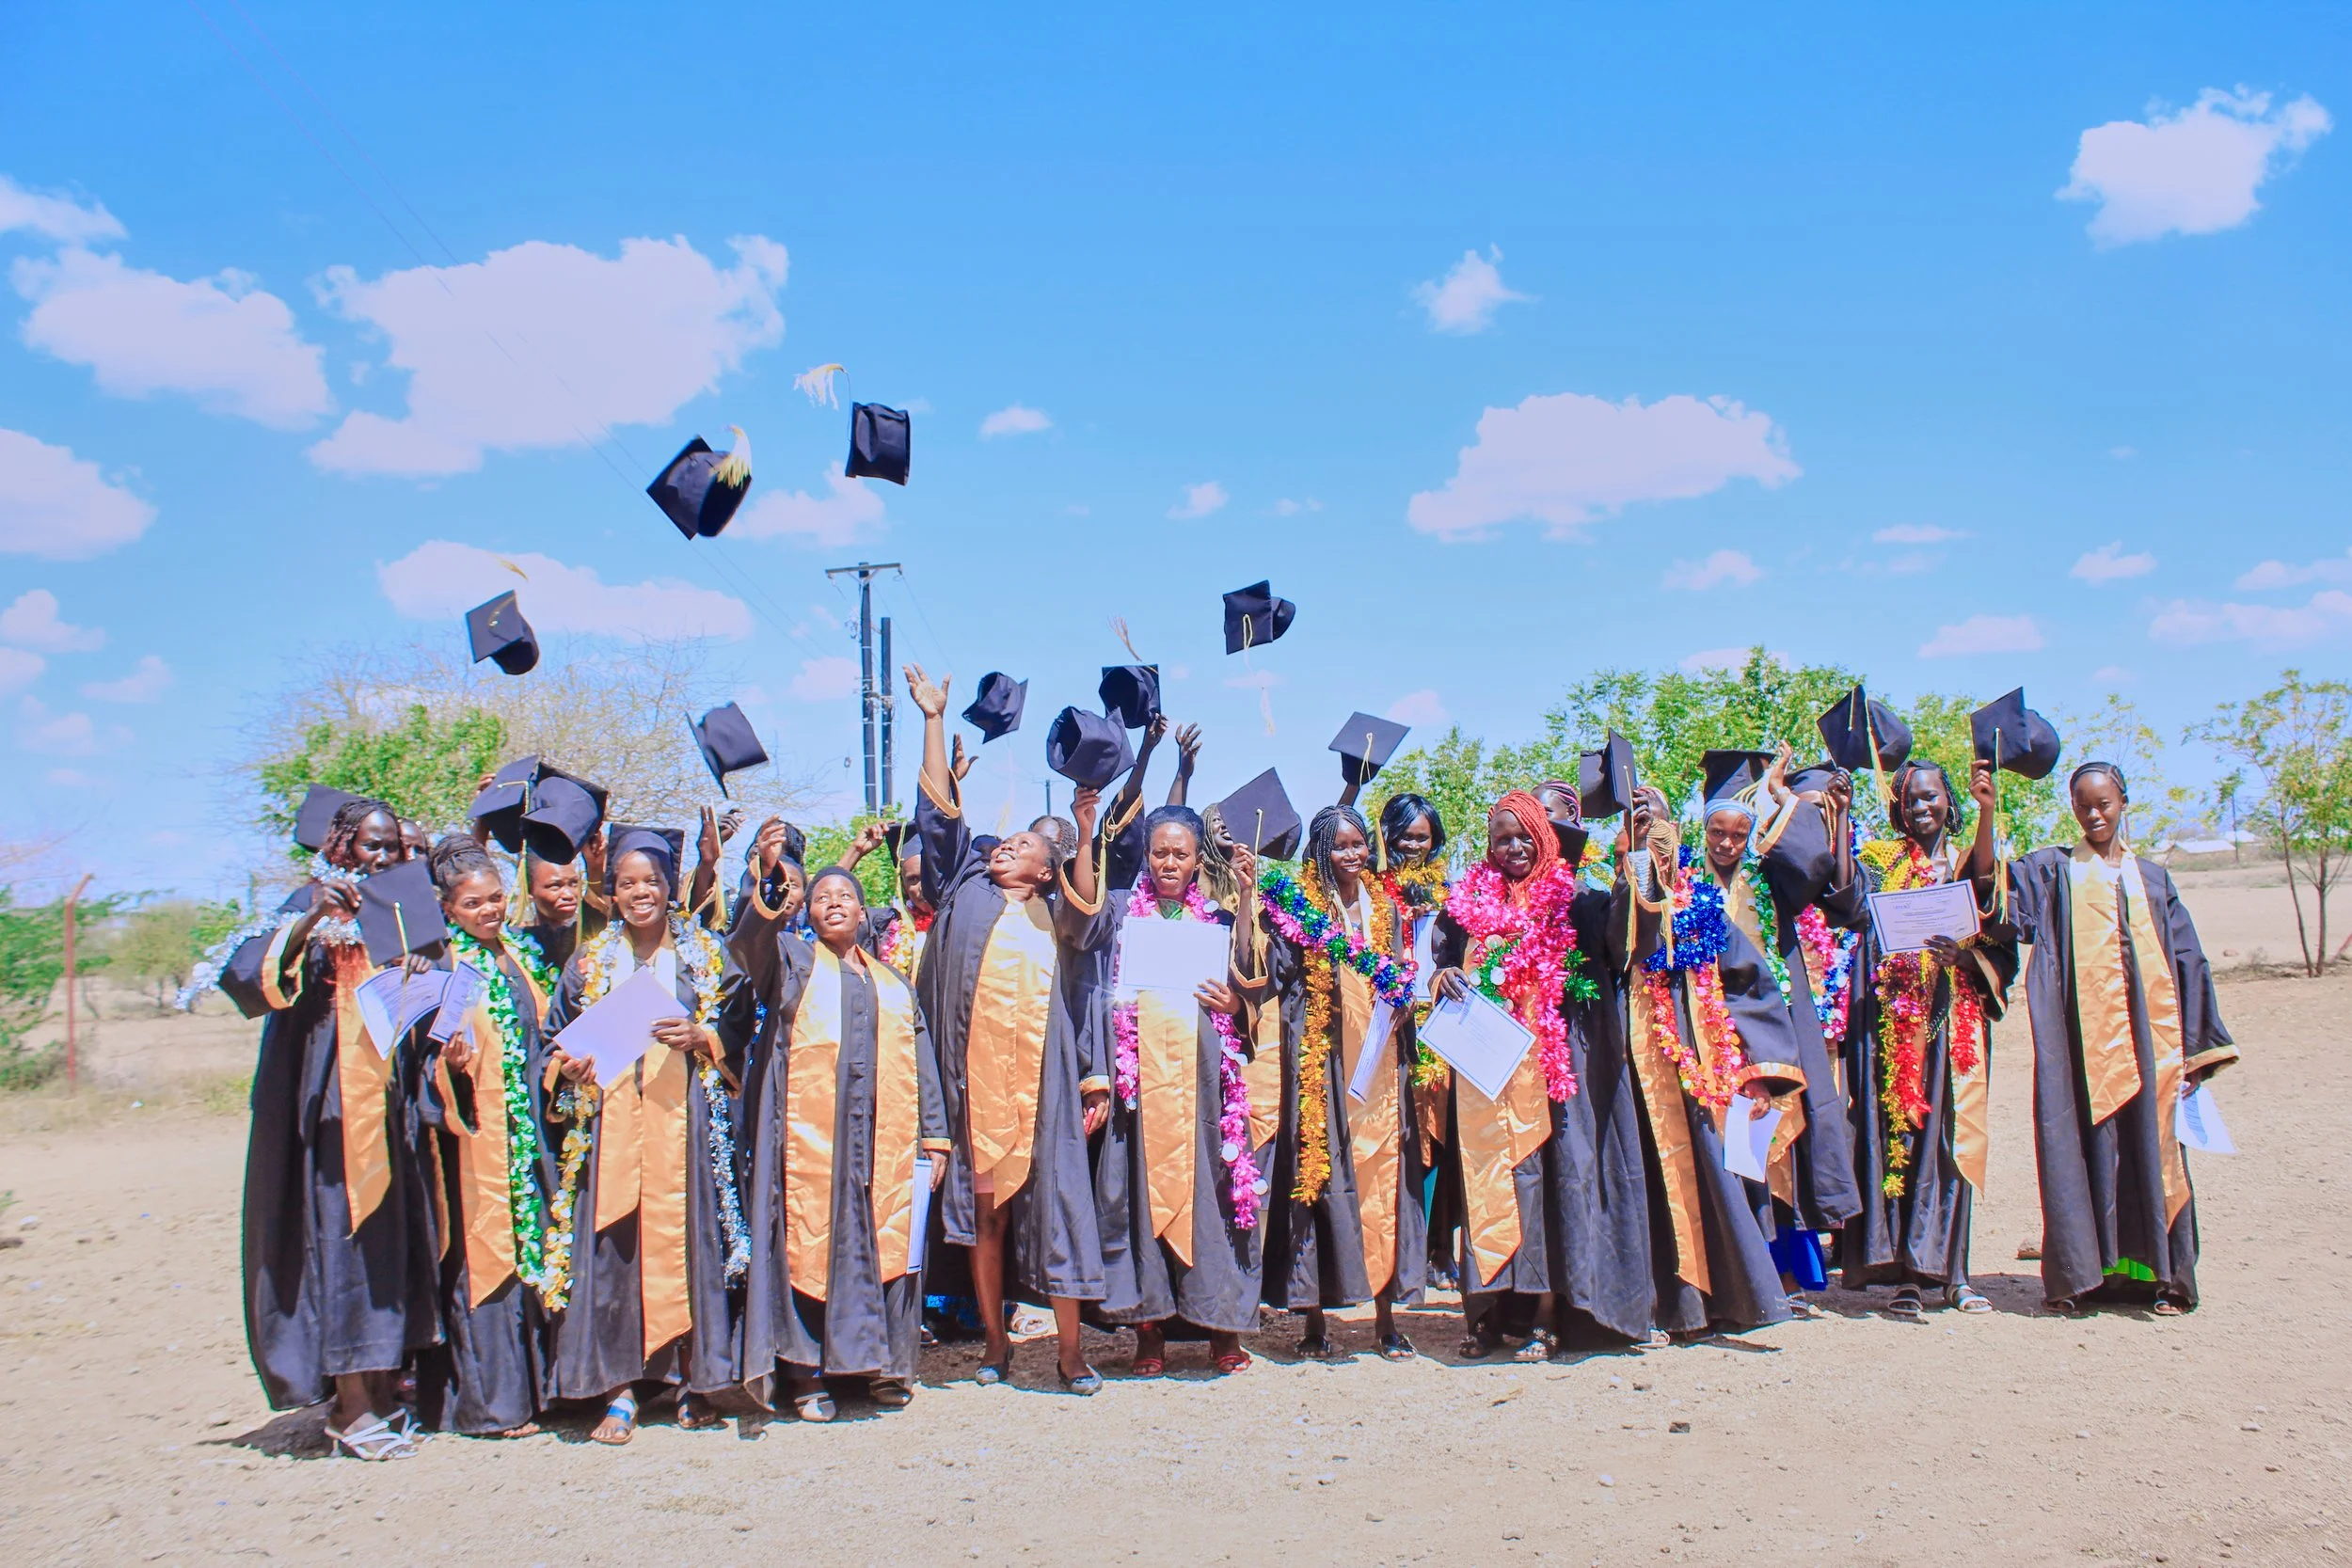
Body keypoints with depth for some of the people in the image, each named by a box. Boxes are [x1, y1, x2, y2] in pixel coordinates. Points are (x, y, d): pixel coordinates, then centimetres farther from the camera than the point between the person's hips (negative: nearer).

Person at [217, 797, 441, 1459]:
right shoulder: (312, 905, -3)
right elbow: (249, 977, -18)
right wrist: (308, 921, -31)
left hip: (389, 1100, 6)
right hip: (331, 1100, -6)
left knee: (392, 1226, 7)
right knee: (340, 1225, -7)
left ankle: (381, 1388, 16)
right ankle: (351, 1405, -4)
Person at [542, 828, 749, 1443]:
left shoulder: (705, 954, 9)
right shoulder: (591, 961, 14)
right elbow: (557, 1036, 18)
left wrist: (699, 1038, -12)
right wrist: (568, 1066, -3)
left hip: (685, 1116, -1)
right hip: (614, 1120, 1)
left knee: (689, 1237, -3)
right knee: (615, 1246, -5)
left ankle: (693, 1379, 7)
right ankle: (620, 1390, 0)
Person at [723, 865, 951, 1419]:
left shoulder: (893, 983, 20)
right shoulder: (790, 959, 14)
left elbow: (922, 1062, 15)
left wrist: (934, 1136, 8)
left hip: (887, 1140, 3)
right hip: (810, 1136, -2)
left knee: (887, 1243, 2)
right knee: (809, 1243, -3)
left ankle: (884, 1364, 11)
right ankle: (805, 1372, 3)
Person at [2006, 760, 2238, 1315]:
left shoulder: (2152, 879, 17)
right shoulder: (2053, 869, 10)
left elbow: (2187, 962, 14)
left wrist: (2195, 1048, 7)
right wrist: (1987, 812, -24)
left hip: (2146, 1035, 2)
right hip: (2083, 1035, -2)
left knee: (2151, 1143, 1)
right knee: (2087, 1144, -4)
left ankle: (2156, 1273, 7)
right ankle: (2083, 1273, 0)